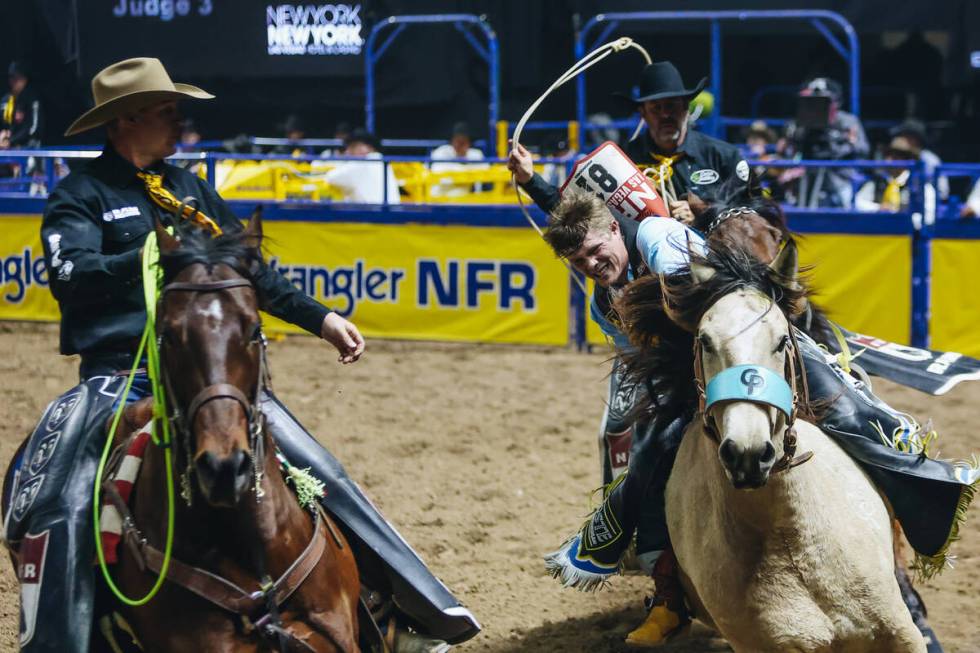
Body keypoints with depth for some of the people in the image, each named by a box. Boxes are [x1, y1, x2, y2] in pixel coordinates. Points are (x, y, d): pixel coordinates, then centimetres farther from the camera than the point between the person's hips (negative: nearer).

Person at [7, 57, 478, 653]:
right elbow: (70, 273, -15)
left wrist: (320, 318, 16)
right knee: (63, 510, -25)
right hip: (119, 377, -4)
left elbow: (251, 272, 23)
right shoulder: (82, 195, 1)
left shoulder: (190, 188, 18)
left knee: (322, 475, -2)